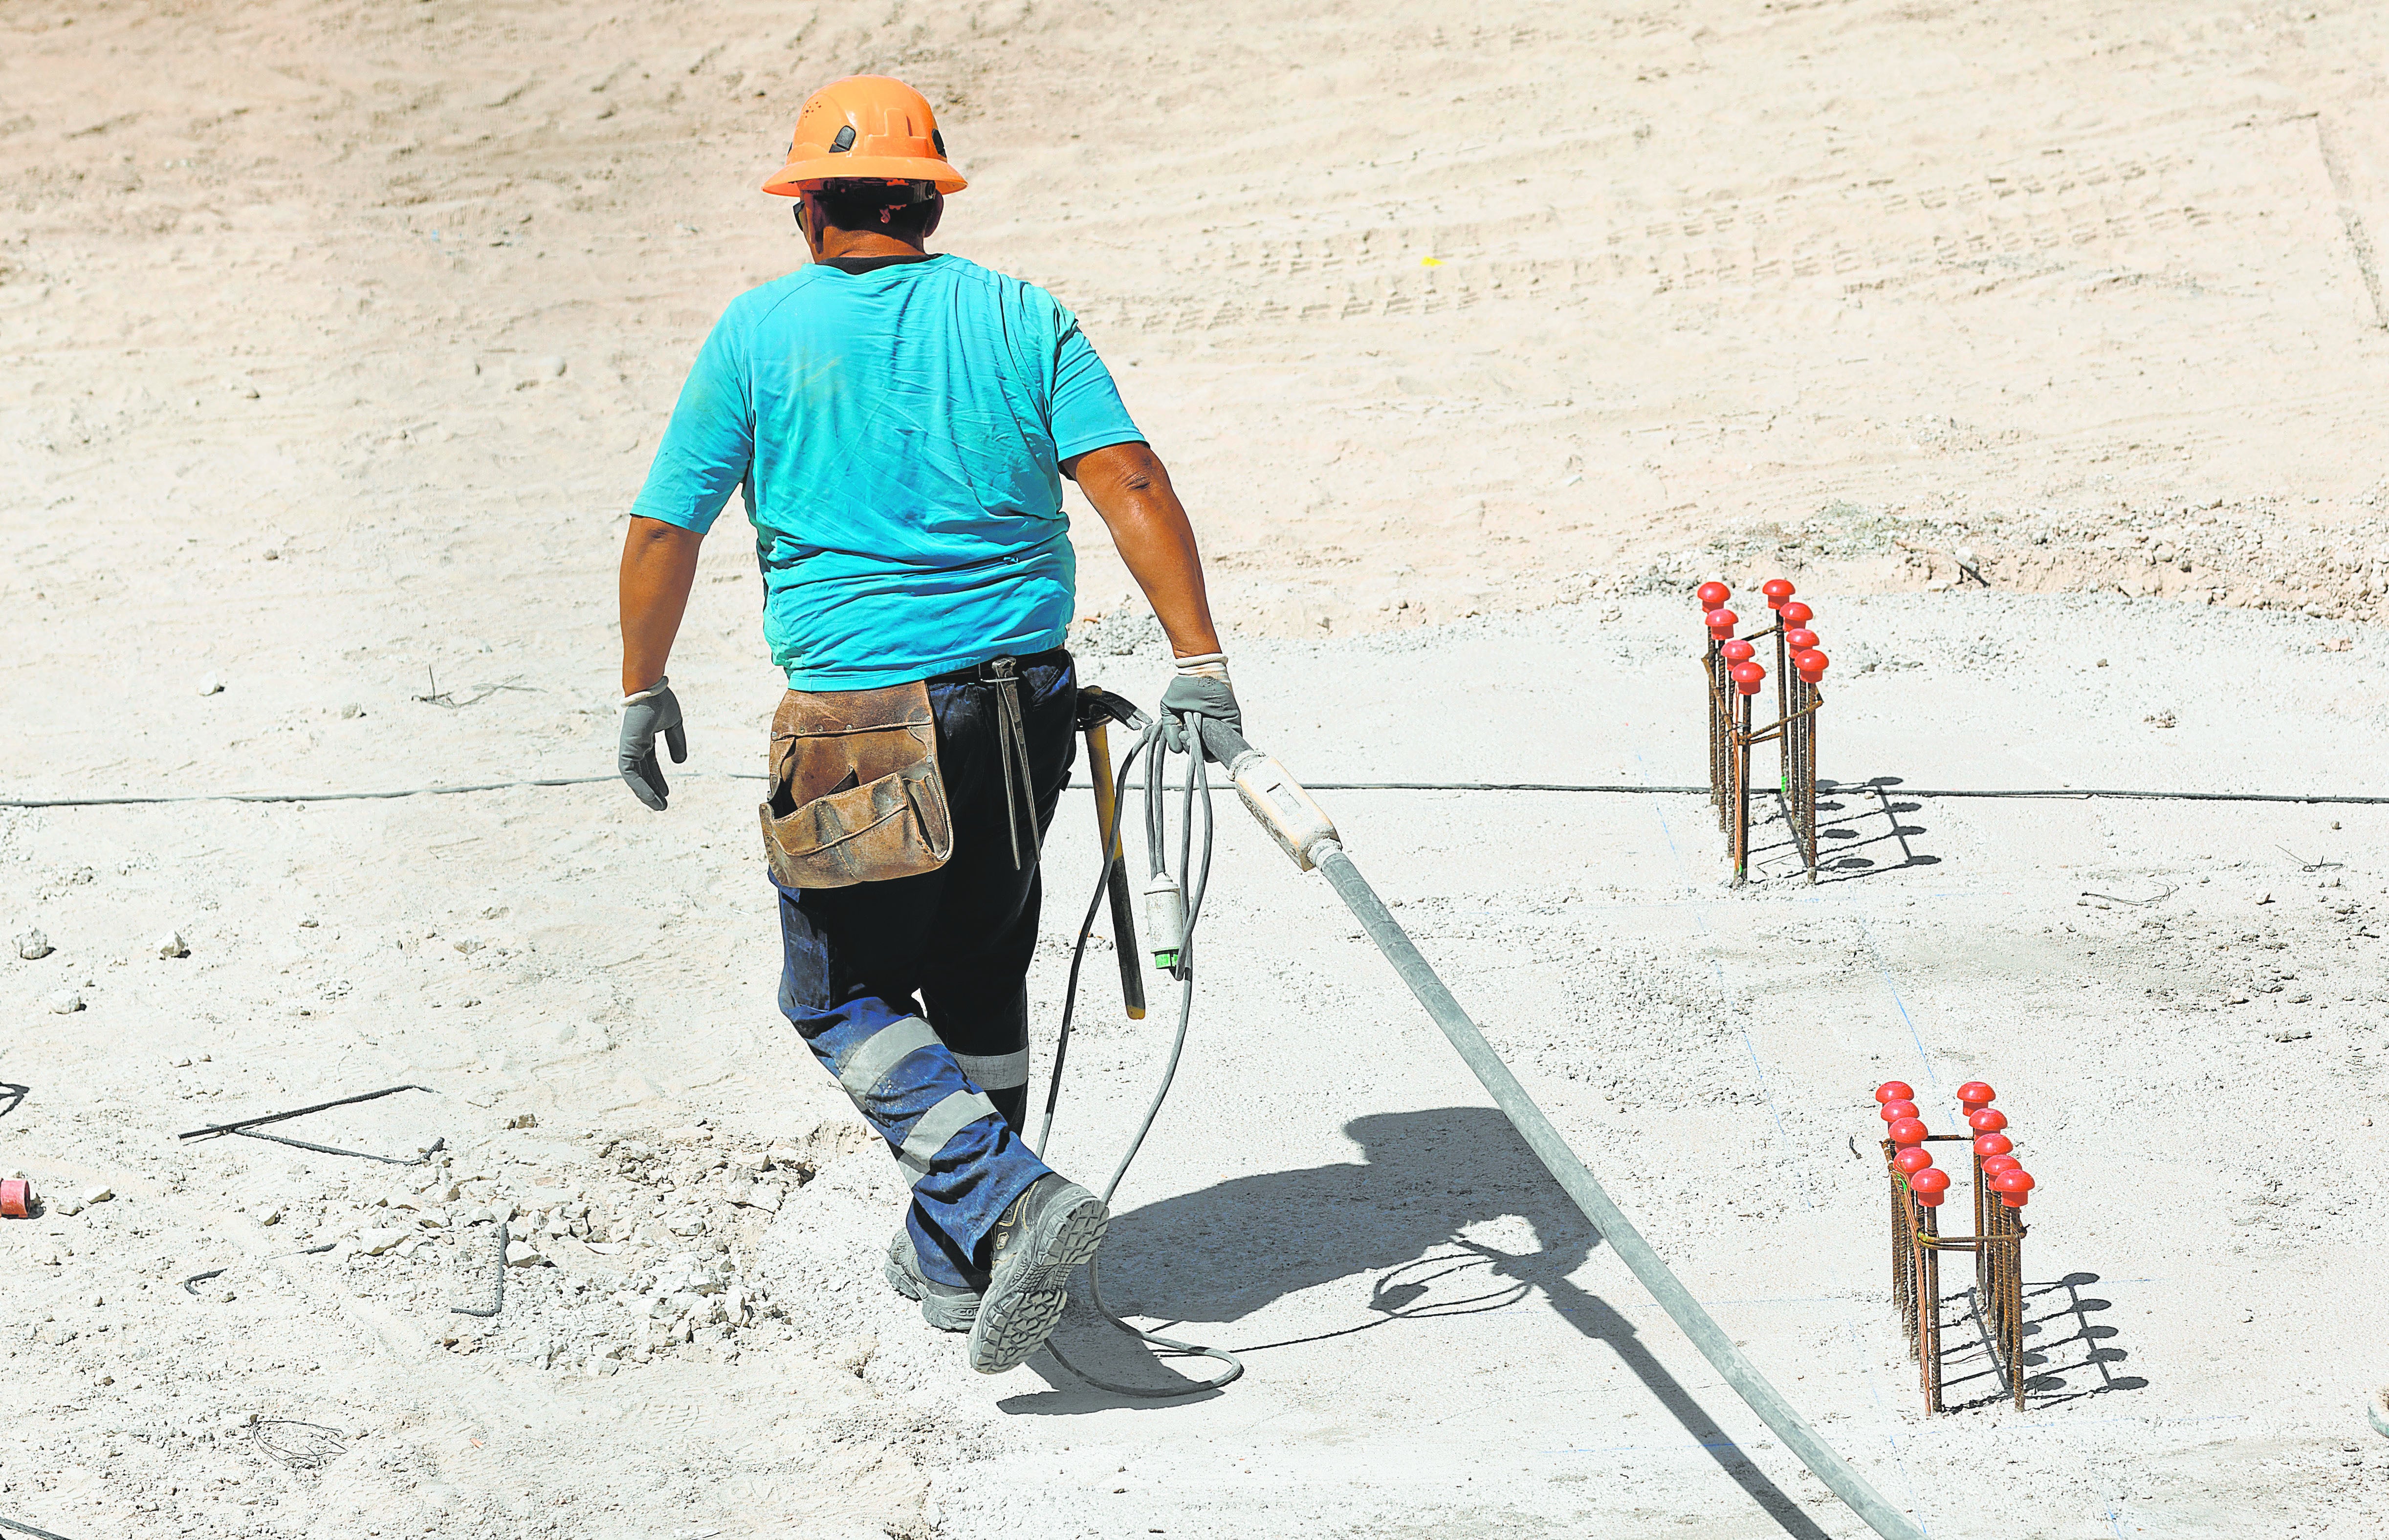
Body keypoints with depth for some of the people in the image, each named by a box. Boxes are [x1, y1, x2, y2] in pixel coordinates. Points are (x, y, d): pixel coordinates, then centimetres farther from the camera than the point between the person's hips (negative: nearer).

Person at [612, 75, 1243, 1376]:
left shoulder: (761, 331, -1)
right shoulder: (1020, 317, 6)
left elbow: (664, 530, 1)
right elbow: (1129, 481, -6)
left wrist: (643, 693, 14)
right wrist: (1197, 662, -8)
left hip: (864, 719, -4)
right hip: (1027, 698, 4)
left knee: (842, 997, 9)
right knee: (979, 977, 20)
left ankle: (1008, 1203, -11)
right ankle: (953, 1262, 27)